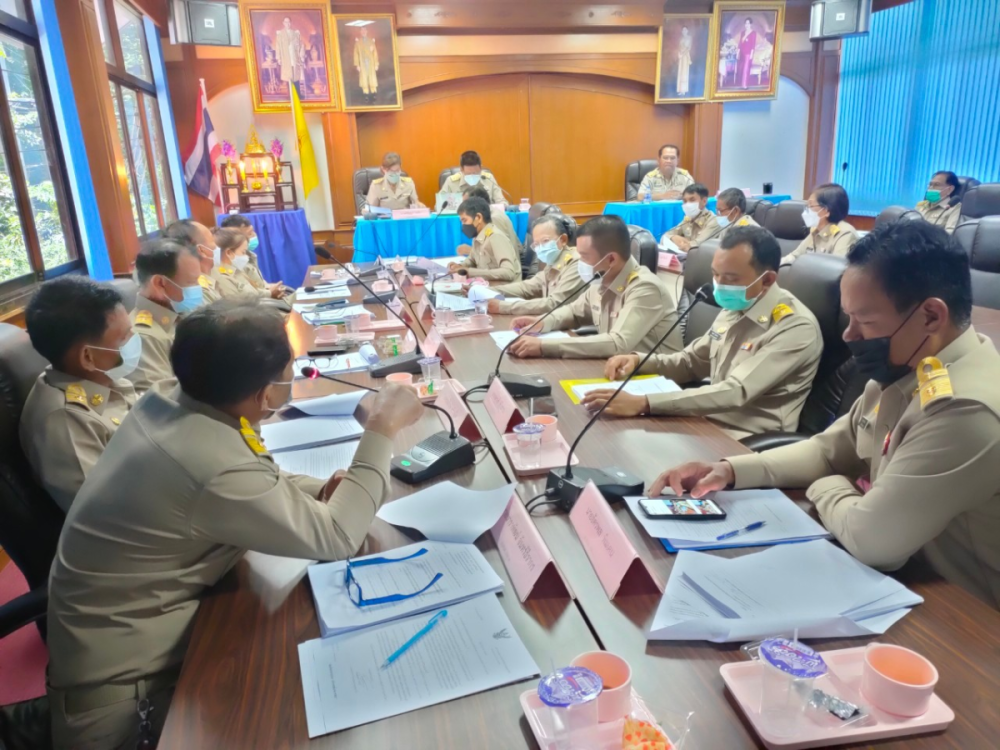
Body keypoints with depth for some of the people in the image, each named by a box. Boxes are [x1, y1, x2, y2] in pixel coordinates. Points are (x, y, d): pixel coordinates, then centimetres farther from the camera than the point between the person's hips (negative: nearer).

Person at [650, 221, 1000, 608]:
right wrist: (731, 469, -6)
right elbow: (830, 449, 9)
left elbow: (870, 538, -29)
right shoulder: (904, 368, -1)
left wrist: (827, 489, -7)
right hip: (894, 574, 7)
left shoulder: (968, 409, -30)